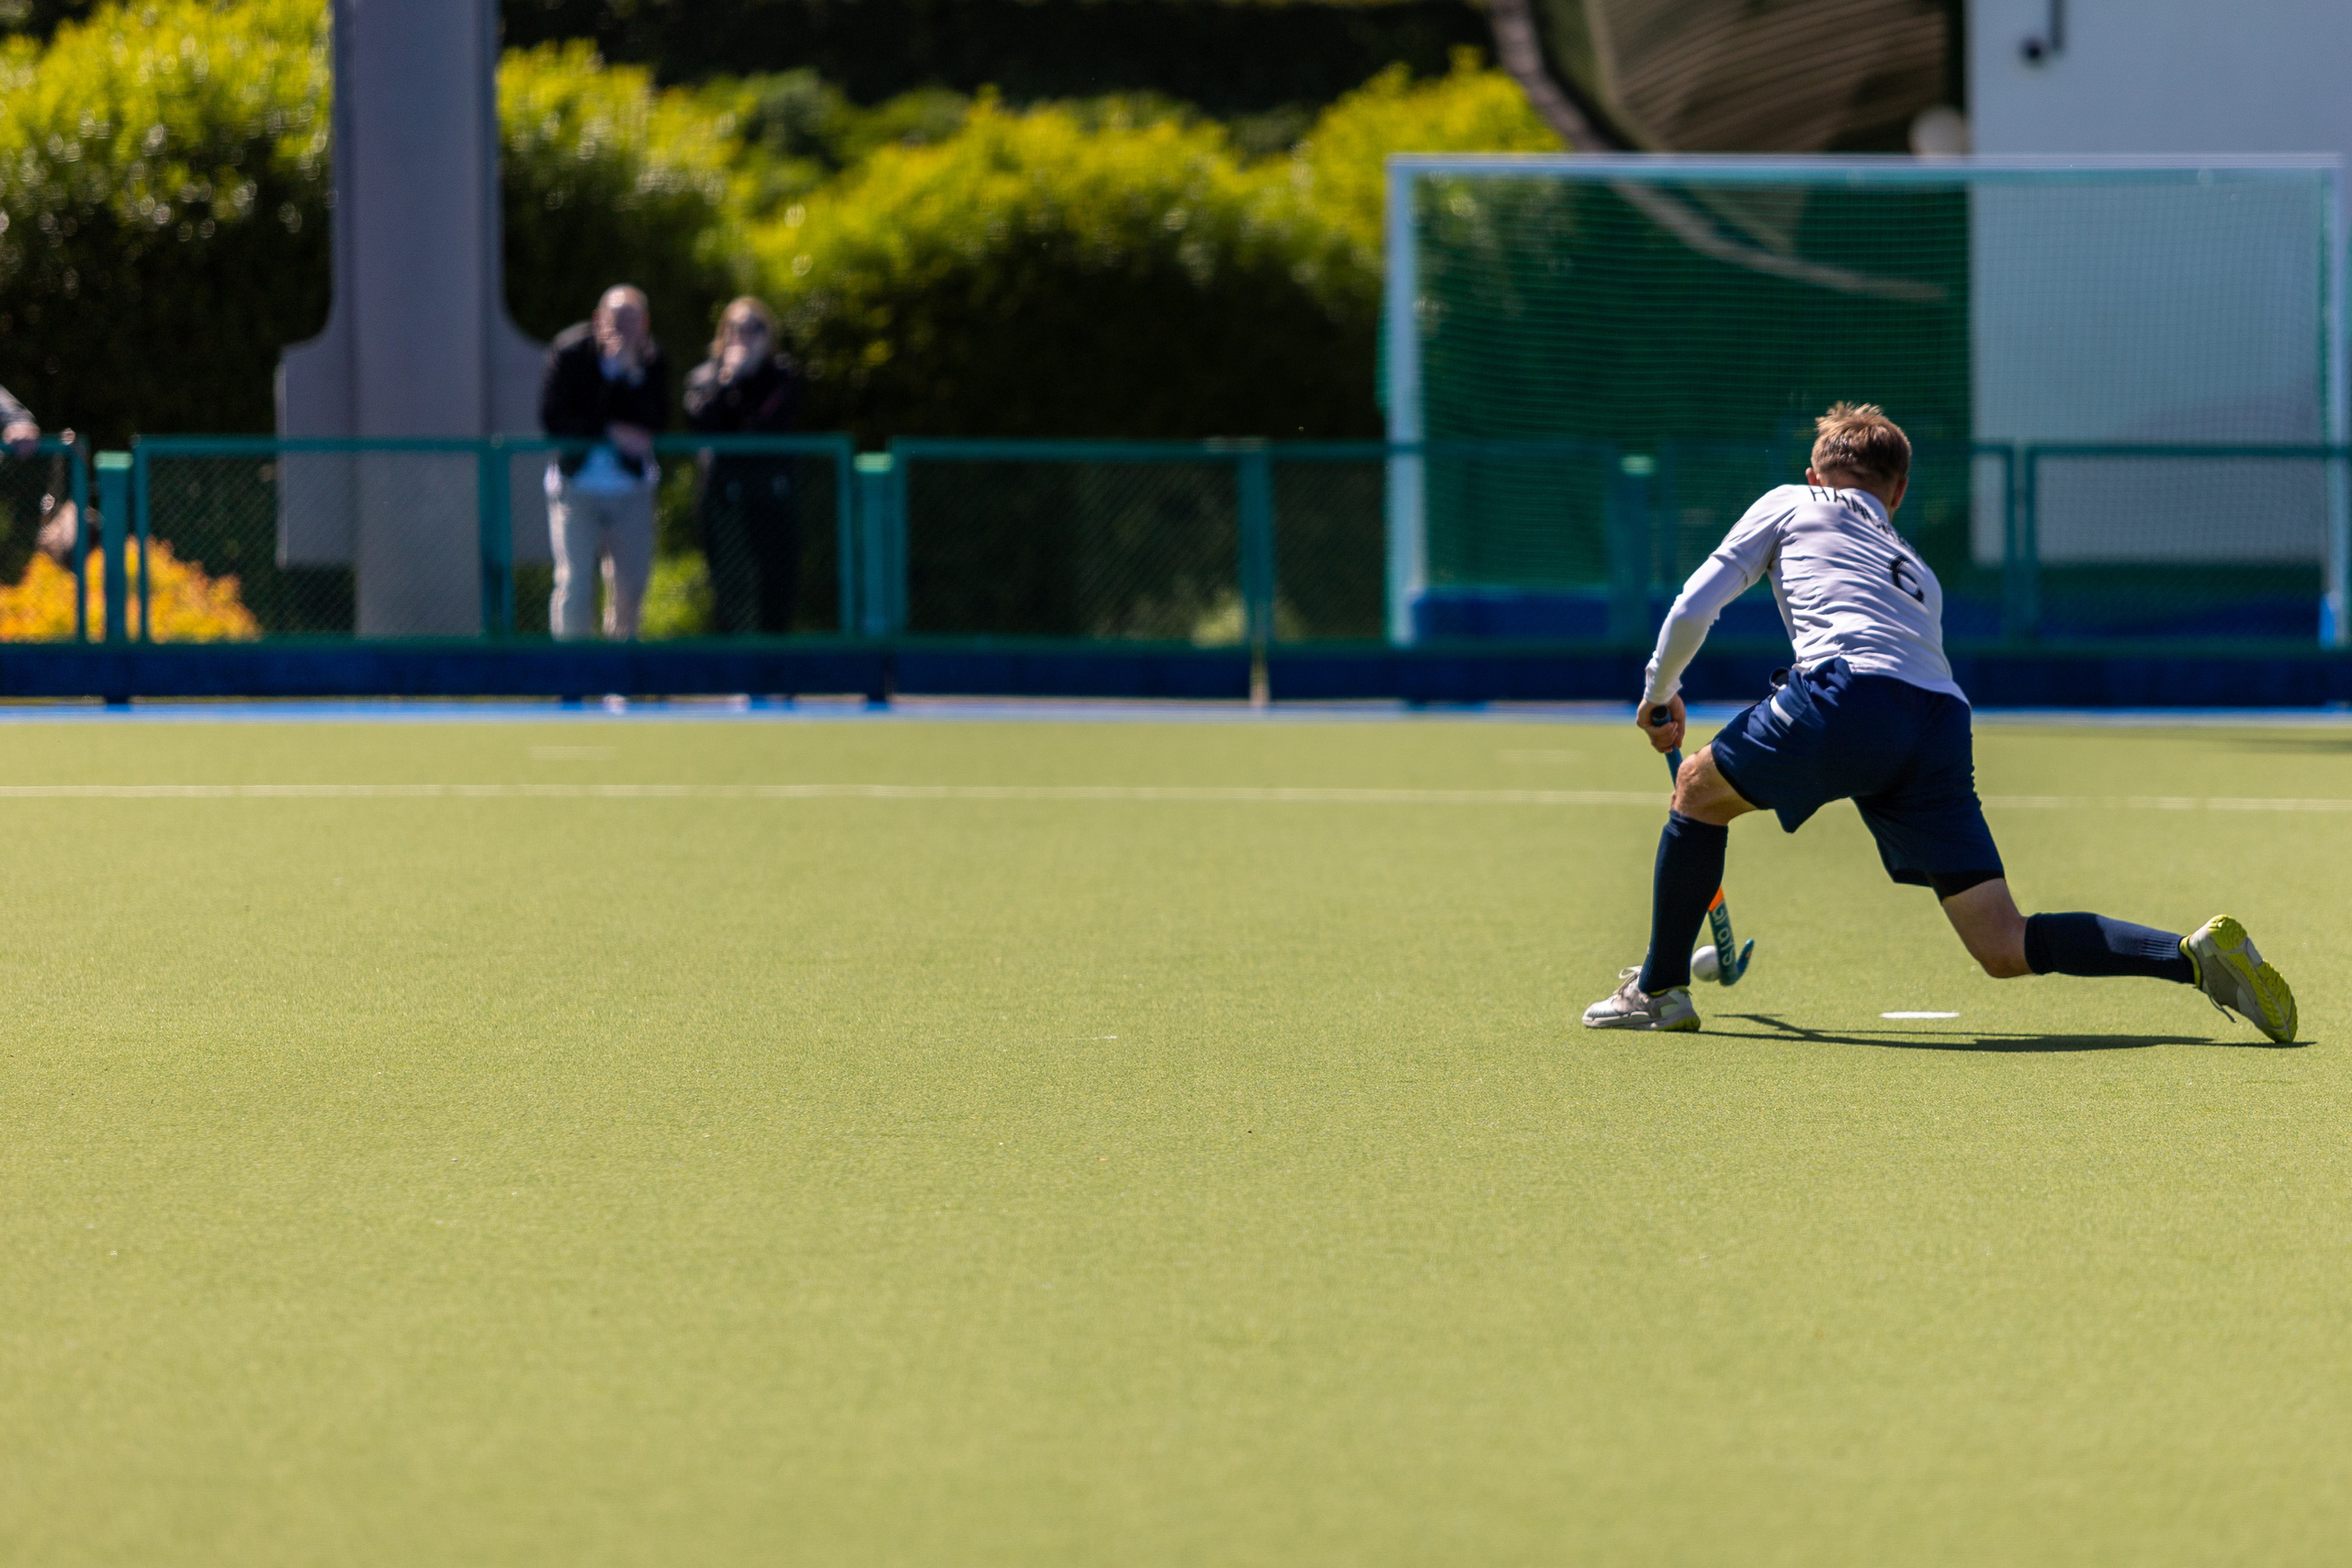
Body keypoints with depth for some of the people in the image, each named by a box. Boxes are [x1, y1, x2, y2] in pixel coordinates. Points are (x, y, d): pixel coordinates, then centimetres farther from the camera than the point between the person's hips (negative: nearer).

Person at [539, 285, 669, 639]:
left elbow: (653, 423, -14)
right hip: (576, 486, -3)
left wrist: (629, 375, -24)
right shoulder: (569, 351, -7)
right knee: (574, 582, -8)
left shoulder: (652, 362, -3)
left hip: (632, 488, 3)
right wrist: (610, 432, -17)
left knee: (632, 582, 11)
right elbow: (551, 418, -12)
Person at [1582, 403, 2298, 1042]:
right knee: (2005, 948, 2)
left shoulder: (1790, 505, 25)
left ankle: (1659, 990, 24)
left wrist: (1660, 693, 37)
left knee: (1699, 788, 23)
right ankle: (2195, 954, -15)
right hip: (1946, 720, 5)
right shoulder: (1917, 572, 37)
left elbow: (1694, 607, 19)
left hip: (1851, 689, -5)